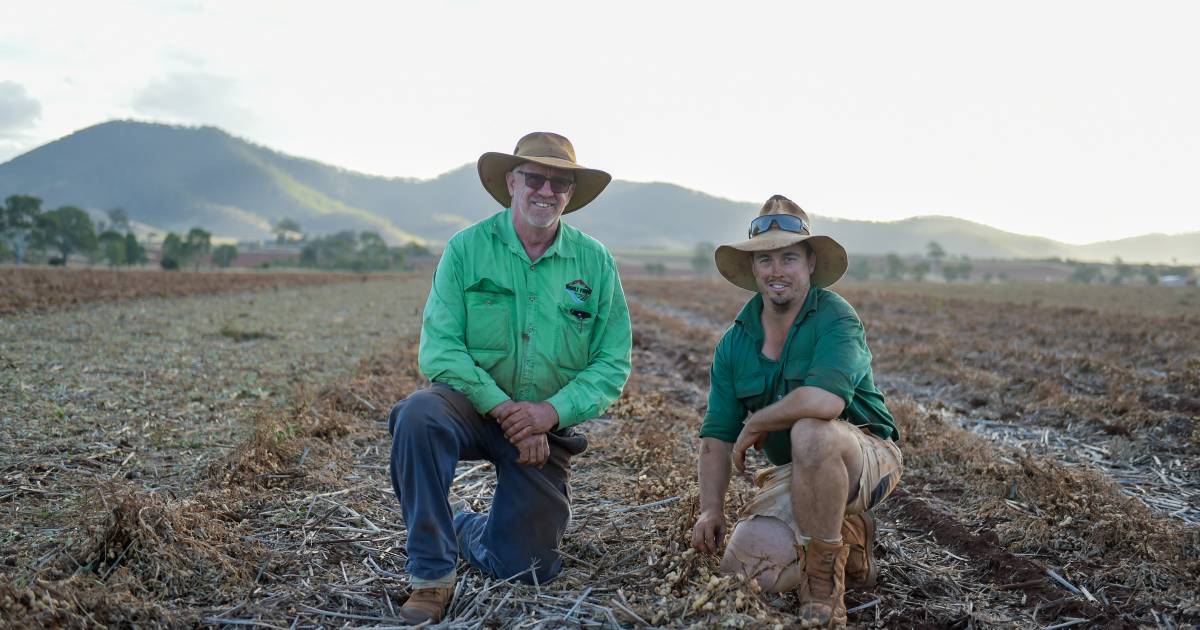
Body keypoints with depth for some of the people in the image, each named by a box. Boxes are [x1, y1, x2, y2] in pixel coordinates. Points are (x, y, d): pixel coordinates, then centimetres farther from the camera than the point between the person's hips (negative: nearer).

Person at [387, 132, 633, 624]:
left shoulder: (595, 261, -3)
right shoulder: (467, 248, -8)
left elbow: (613, 362, -6)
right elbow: (438, 349, -15)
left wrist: (552, 411, -21)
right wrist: (504, 408, -24)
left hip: (548, 423, 2)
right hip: (470, 400, -2)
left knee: (524, 569, 4)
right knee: (419, 416, -38)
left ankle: (462, 526, 41)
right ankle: (431, 575, -19)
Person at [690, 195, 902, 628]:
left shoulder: (835, 318, -17)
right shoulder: (735, 342, 2)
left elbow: (824, 400, -37)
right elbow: (716, 435, 3)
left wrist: (755, 424, -20)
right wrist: (711, 510, -10)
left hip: (866, 458, -6)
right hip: (792, 475, 6)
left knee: (810, 430, -38)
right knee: (743, 569, -14)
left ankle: (824, 574, -18)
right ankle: (845, 534, 14)